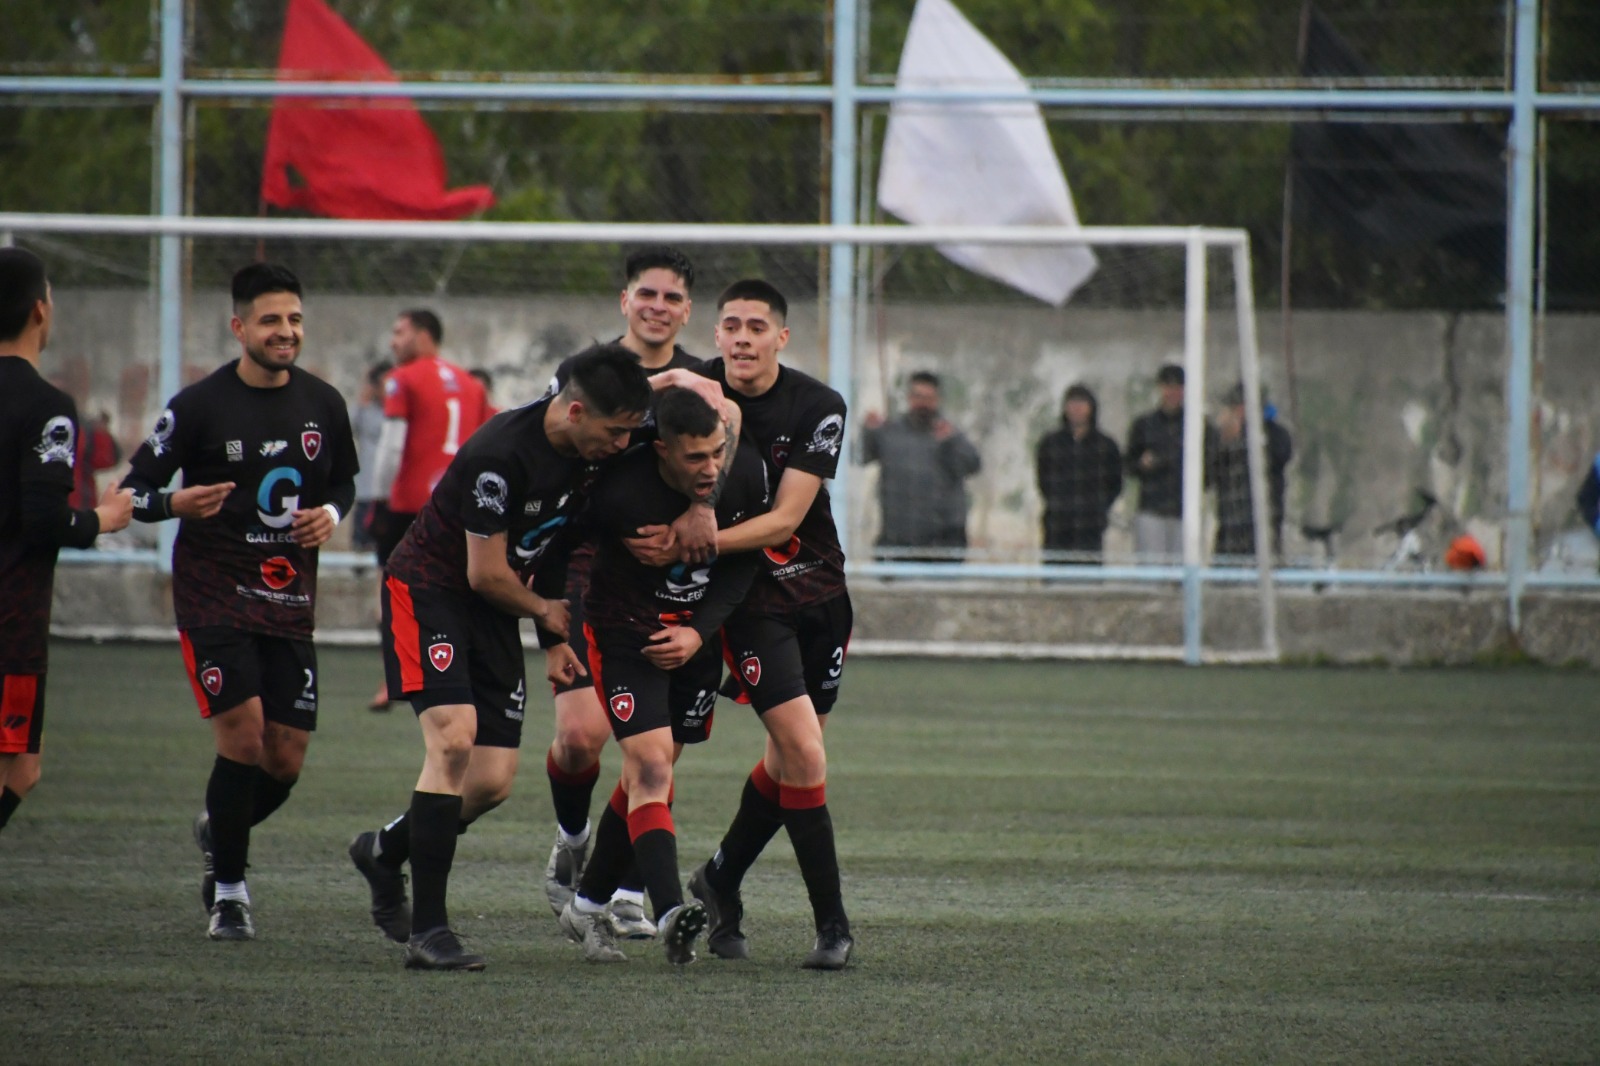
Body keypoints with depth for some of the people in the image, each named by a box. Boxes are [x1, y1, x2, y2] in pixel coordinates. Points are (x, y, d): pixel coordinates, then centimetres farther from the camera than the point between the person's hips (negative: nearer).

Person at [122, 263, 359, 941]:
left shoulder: (323, 404, 5)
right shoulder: (199, 406, -8)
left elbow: (344, 480, 20)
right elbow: (133, 490, -6)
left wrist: (330, 513, -2)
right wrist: (177, 503, -28)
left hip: (290, 600, 4)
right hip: (214, 596, -4)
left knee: (286, 760, 2)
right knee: (243, 734, -17)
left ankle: (220, 832, 35)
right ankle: (227, 888, -1)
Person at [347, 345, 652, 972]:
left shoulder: (591, 450, -5)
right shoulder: (500, 455, -26)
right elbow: (485, 573, -19)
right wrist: (545, 613, -3)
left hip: (494, 613, 7)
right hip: (428, 590, -7)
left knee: (493, 782, -1)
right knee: (454, 738, -23)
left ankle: (385, 851, 27)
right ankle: (427, 930, -21)